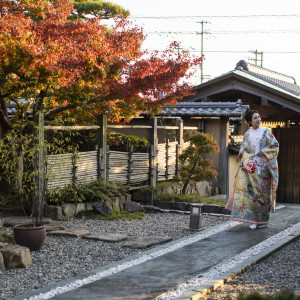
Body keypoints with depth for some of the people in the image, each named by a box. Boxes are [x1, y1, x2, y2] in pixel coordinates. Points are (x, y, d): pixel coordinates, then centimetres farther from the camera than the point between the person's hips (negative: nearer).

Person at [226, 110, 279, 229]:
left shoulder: (266, 132, 4)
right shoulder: (247, 134, 12)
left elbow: (275, 146, 2)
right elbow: (243, 147, 22)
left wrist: (264, 152, -10)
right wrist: (242, 153, 1)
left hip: (263, 165, -2)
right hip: (250, 165, 2)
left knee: (263, 191, -1)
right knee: (250, 190, -6)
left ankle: (263, 219, 10)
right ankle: (254, 220, -1)